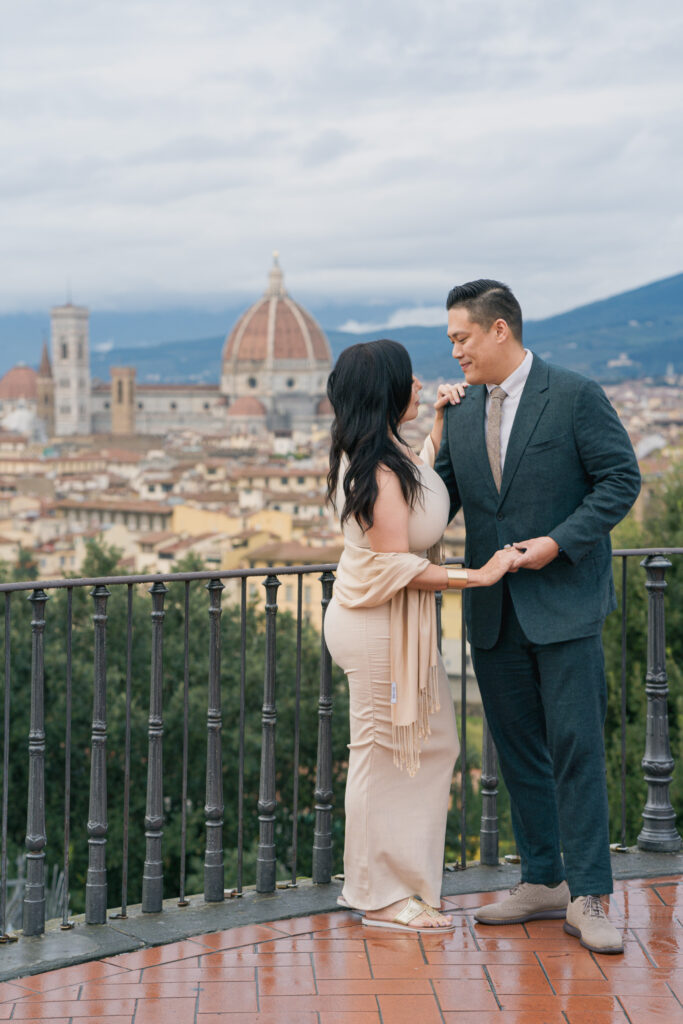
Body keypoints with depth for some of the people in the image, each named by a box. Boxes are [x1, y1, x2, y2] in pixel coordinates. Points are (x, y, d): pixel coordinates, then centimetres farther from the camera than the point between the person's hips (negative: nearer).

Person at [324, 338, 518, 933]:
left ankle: (409, 878, 29)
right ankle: (382, 897, 15)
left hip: (400, 623, 11)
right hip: (383, 627, -11)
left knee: (433, 744, 18)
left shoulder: (377, 453, 7)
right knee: (385, 752, 1)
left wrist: (440, 421, 20)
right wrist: (478, 576, -21)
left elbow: (423, 487, 27)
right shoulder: (380, 471, -24)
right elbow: (398, 567, -25)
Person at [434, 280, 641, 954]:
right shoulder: (461, 411, 10)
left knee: (575, 747, -6)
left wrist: (559, 542, -16)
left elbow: (621, 478, -8)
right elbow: (443, 491, 14)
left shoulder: (576, 396, -7)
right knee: (517, 748, 11)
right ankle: (542, 881, 21)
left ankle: (586, 897, -1)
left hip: (564, 603, -6)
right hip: (494, 609, 6)